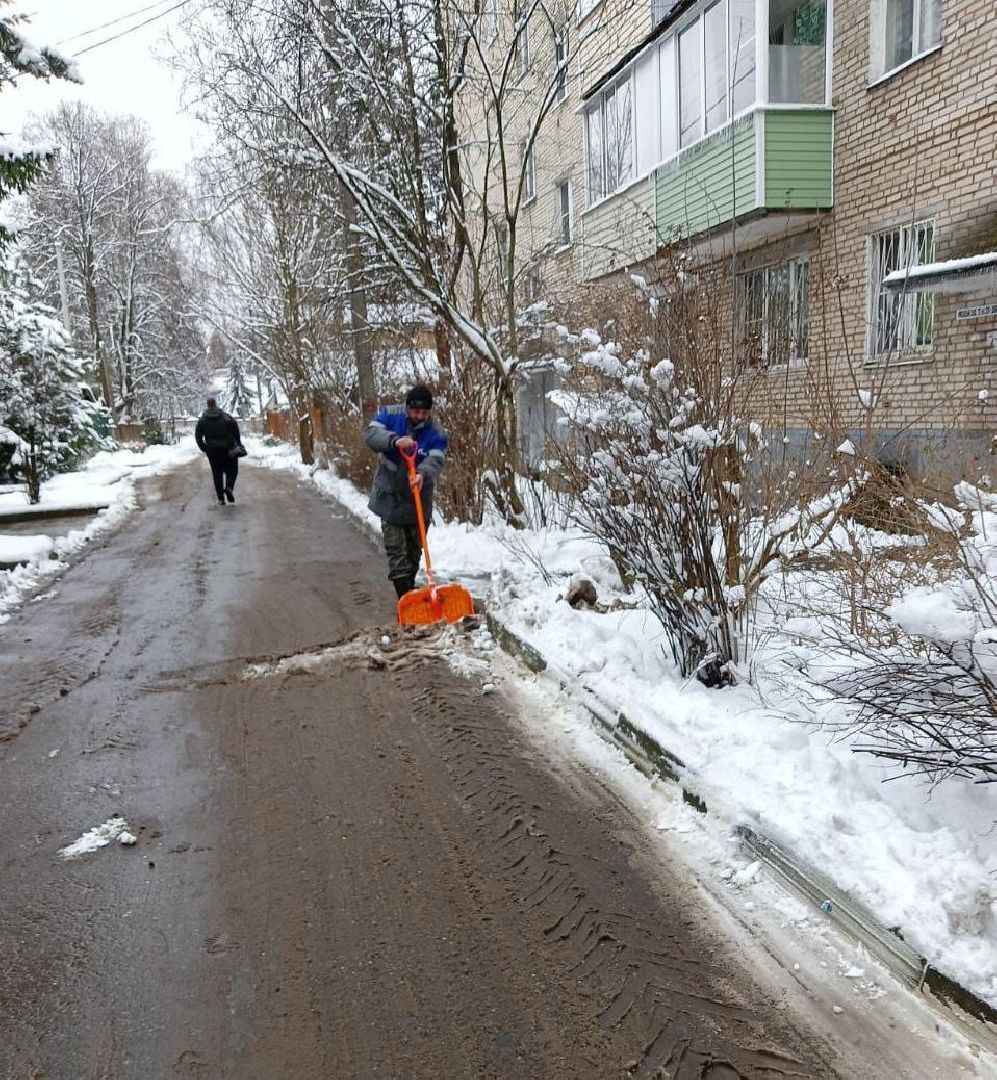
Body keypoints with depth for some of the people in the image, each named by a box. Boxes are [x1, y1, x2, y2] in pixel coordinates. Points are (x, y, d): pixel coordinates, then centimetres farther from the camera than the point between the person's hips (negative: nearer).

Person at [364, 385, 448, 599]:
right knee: (396, 552, -5)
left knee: (414, 550, 15)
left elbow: (436, 460, -25)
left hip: (418, 500, 1)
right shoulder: (391, 415, -6)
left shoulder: (436, 435, -9)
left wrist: (423, 474, -47)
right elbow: (371, 433, -19)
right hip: (390, 498, -1)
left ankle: (409, 589, 35)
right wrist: (395, 440, -37)